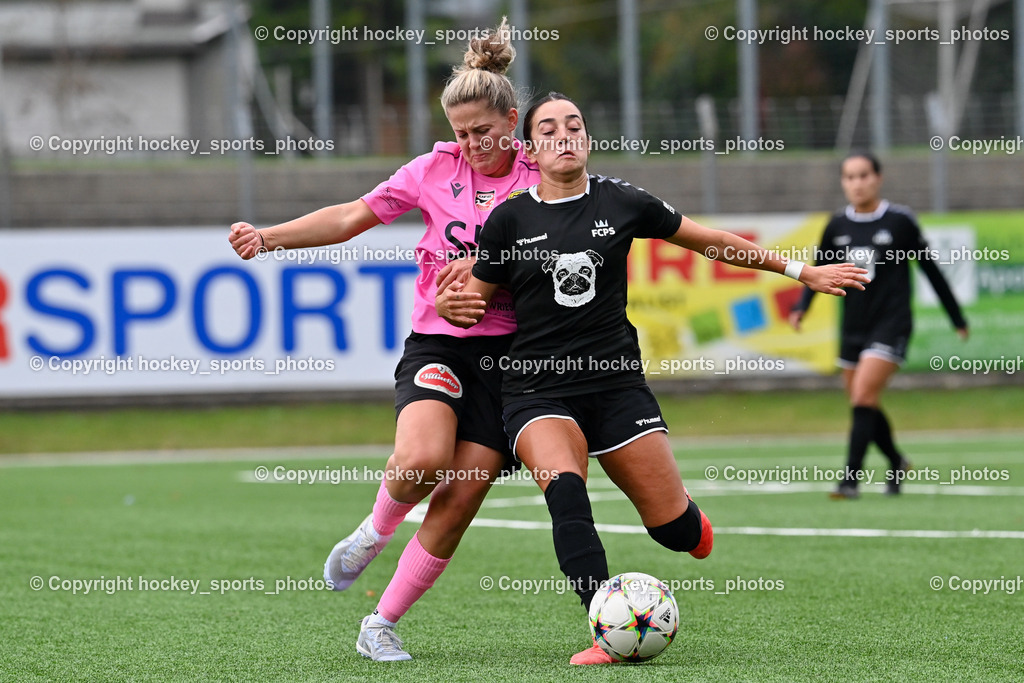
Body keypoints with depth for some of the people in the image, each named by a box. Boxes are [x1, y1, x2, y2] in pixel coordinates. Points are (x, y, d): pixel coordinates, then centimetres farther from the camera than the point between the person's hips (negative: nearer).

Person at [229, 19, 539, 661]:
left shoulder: (542, 176, 2)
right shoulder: (435, 169, 6)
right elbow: (351, 217, 8)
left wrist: (485, 263, -17)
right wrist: (268, 236, -2)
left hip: (508, 353, 0)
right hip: (436, 342, 0)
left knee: (461, 497, -8)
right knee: (424, 458, -29)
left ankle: (382, 624, 6)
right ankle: (377, 528, 6)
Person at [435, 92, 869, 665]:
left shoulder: (621, 203, 2)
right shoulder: (510, 219, 1)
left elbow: (710, 241, 13)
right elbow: (477, 299, 10)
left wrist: (802, 271, 18)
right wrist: (451, 306, -15)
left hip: (617, 382, 1)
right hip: (538, 389, -1)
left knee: (675, 529, -4)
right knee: (564, 489, -31)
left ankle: (689, 520, 35)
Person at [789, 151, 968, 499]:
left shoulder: (900, 220, -6)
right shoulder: (837, 226, 4)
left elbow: (930, 268, 3)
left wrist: (957, 318, 9)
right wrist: (801, 307, -7)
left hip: (891, 324, -5)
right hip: (853, 327, 5)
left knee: (863, 397, -18)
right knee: (863, 405, 11)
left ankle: (851, 477, -18)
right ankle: (897, 463, 35)